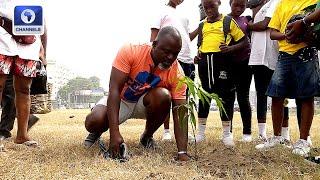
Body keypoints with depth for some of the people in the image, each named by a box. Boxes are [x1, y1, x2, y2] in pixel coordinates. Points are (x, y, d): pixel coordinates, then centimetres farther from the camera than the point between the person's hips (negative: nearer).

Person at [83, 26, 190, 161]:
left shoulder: (177, 74, -24)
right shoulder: (130, 52, -29)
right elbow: (114, 90, -33)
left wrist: (182, 152, -39)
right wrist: (114, 133, -43)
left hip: (147, 103, 2)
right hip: (120, 100, -1)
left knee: (163, 96, -32)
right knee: (93, 122, -30)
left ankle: (147, 137, -3)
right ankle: (97, 132, 11)